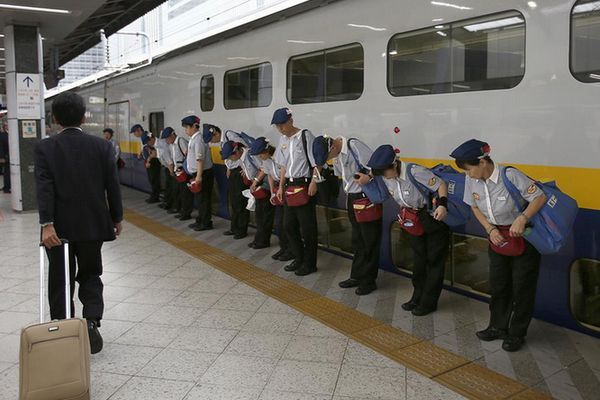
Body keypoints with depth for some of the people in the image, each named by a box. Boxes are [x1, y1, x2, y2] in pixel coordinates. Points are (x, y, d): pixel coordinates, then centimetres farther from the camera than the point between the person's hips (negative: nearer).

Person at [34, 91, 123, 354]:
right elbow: (112, 185, -2)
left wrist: (47, 224, -19)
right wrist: (116, 218, 8)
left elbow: (44, 188, -15)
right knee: (90, 276, 16)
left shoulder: (44, 148, -5)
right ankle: (91, 322, -1)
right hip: (93, 225, 1)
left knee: (60, 281, 12)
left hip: (60, 227, -1)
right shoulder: (102, 146, -3)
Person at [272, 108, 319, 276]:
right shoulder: (283, 140, 10)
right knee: (289, 225, 13)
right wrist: (281, 187, 14)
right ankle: (299, 258, 27)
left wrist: (314, 181, -18)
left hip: (304, 185, -7)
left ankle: (309, 263, 11)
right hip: (290, 186, 8)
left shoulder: (305, 136, -10)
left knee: (307, 227, -1)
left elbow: (316, 162, -11)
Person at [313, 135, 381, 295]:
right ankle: (357, 276, 28)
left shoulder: (354, 146, -21)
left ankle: (369, 280, 15)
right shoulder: (336, 154, 4)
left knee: (370, 241, 4)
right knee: (357, 240, 16)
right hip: (352, 198, 8)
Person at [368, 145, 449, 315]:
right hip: (414, 221, 7)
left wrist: (442, 205, -37)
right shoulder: (386, 177, -9)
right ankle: (418, 297, 26)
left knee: (434, 261, 3)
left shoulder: (415, 171, -30)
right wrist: (405, 212, 7)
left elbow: (441, 185, -24)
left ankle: (428, 303, 11)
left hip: (434, 218, -7)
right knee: (419, 259, 15)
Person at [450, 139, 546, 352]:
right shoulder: (472, 180, -12)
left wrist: (522, 218, -35)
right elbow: (475, 207, 4)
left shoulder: (510, 175, -28)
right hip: (497, 237, 5)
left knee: (522, 287, 5)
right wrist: (490, 229, -7)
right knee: (498, 284, 14)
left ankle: (517, 333, 20)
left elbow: (540, 197, -22)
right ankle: (498, 327, 30)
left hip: (523, 236, -5)